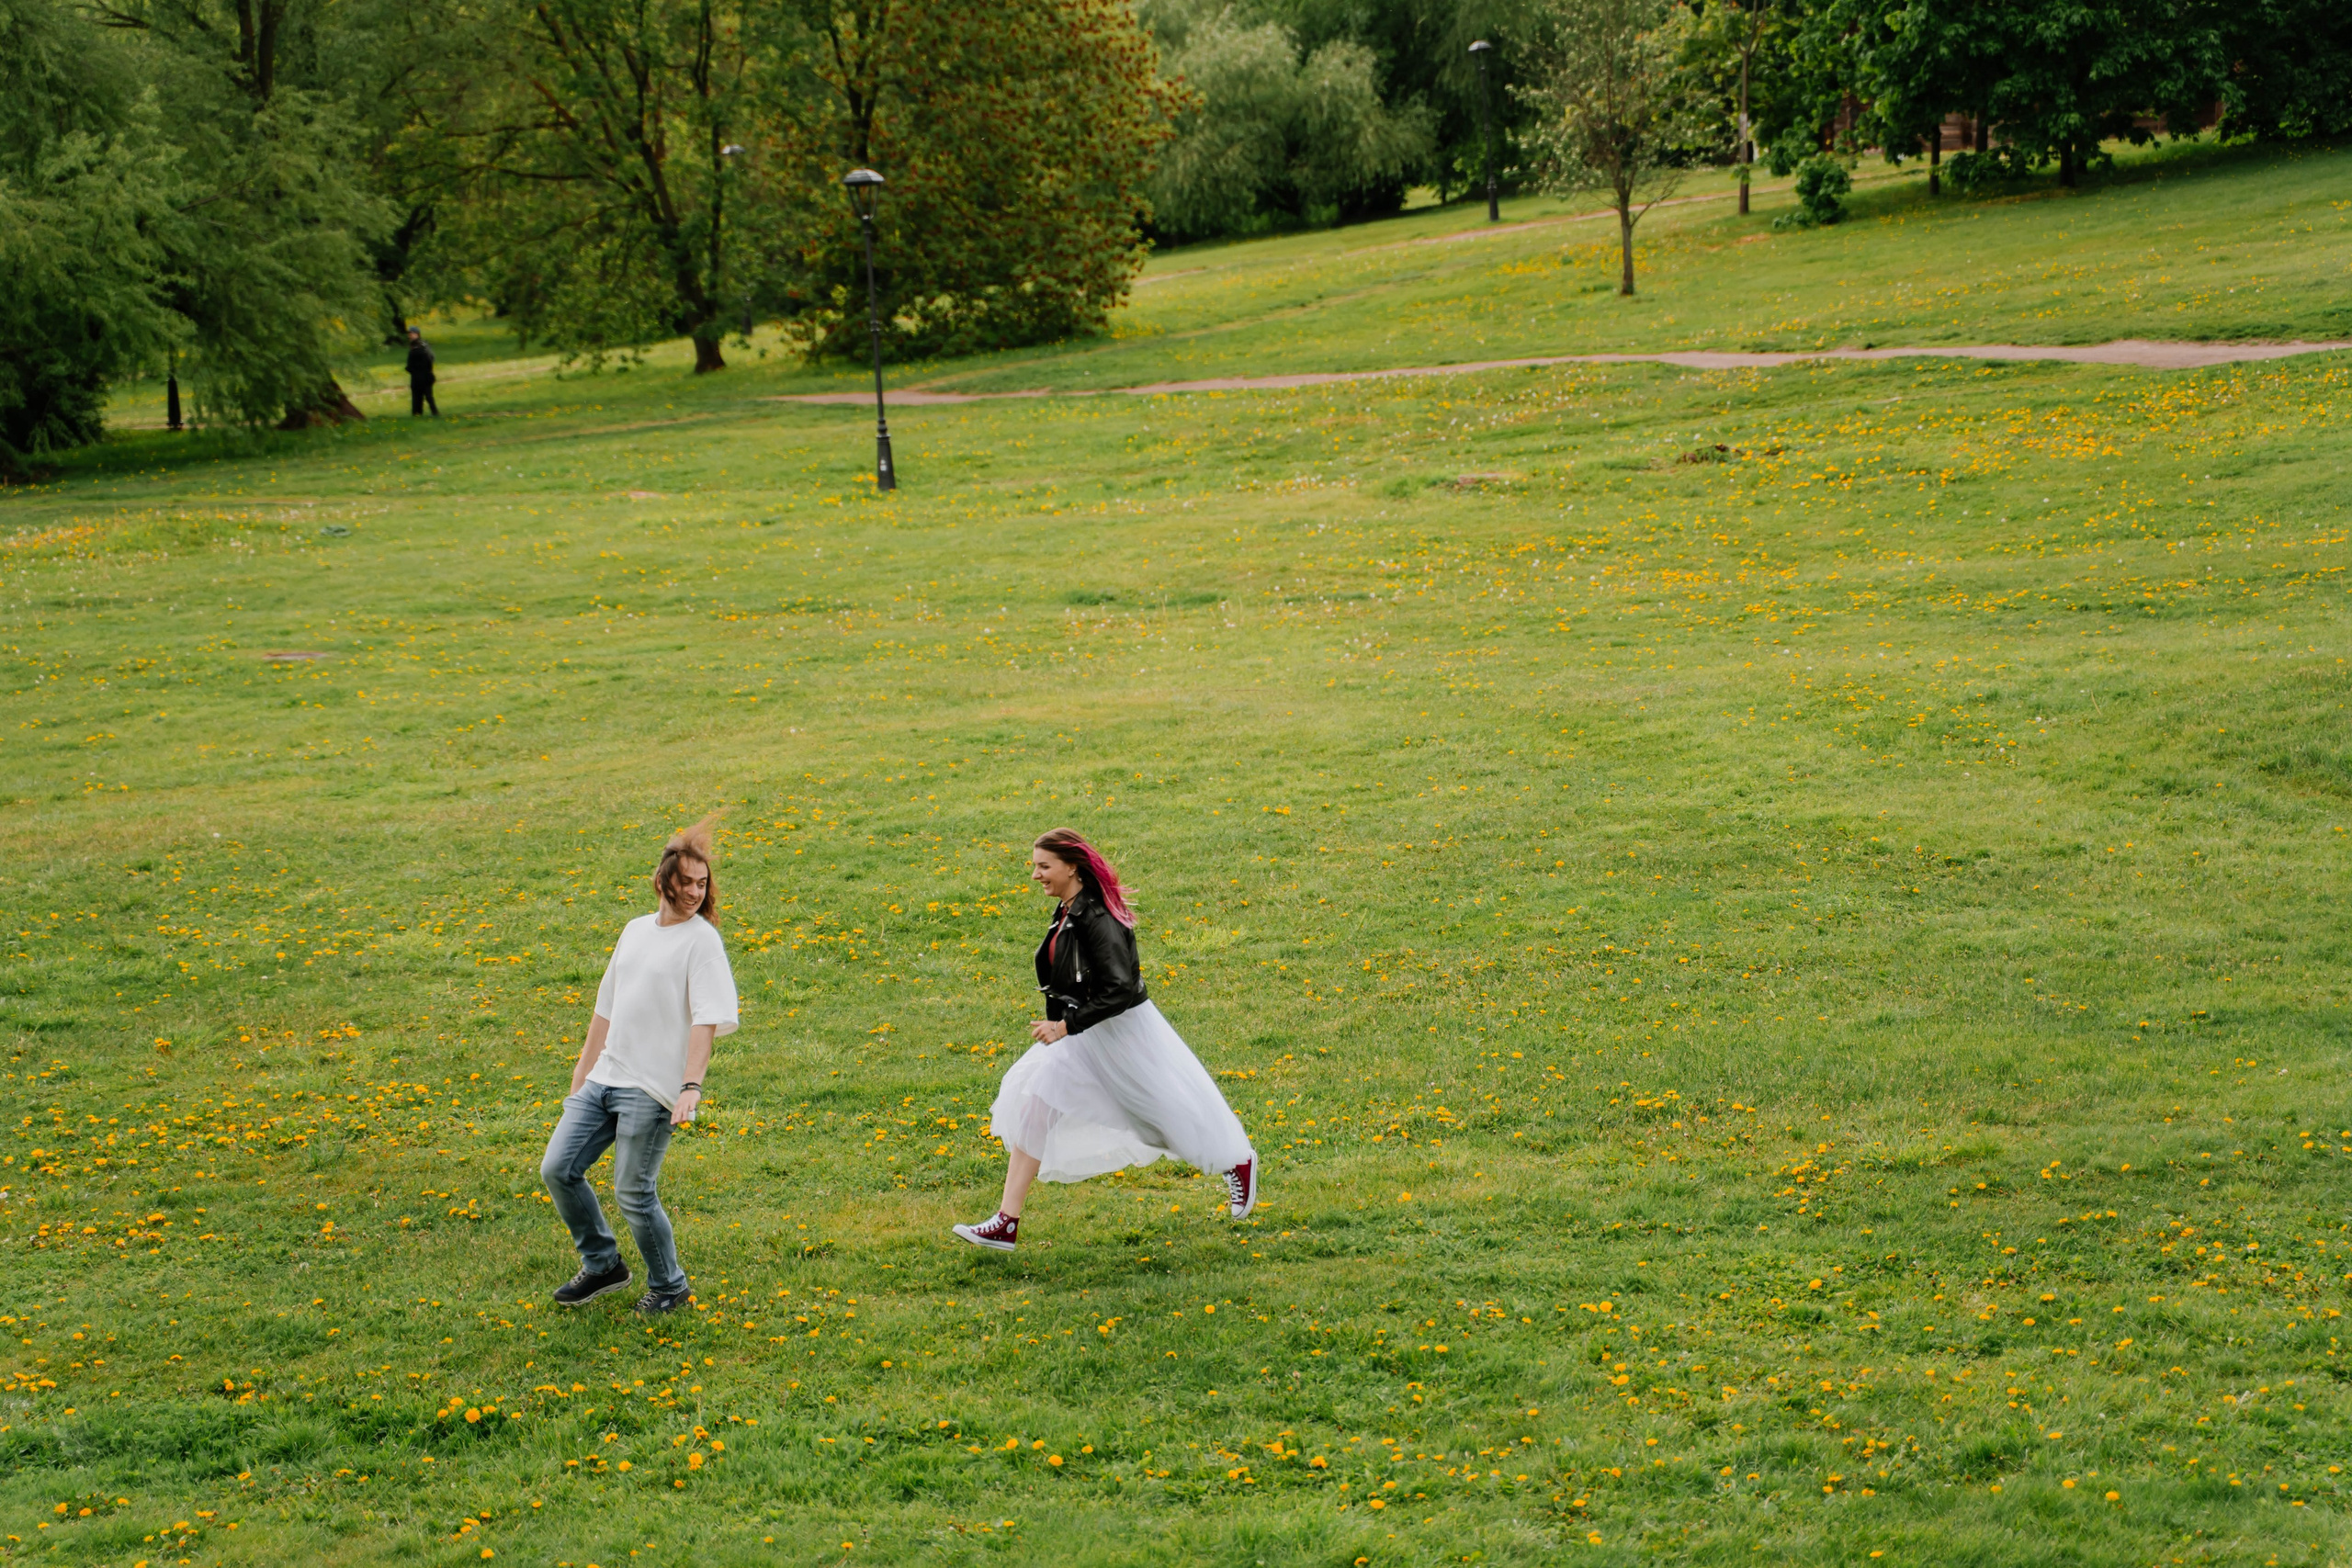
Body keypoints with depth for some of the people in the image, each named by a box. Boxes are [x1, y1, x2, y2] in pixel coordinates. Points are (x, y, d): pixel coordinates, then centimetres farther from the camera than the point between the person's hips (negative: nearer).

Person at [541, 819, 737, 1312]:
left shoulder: (702, 939, -7)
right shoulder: (636, 930, 15)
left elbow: (707, 1021, -16)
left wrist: (691, 1087, -27)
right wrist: (581, 1076, 21)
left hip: (652, 1090, -7)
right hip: (602, 1080, 7)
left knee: (633, 1192, -6)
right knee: (558, 1169, 4)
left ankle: (669, 1287, 15)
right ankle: (603, 1265, 21)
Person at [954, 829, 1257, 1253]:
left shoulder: (1097, 918, -26)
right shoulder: (1066, 911, 2)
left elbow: (1120, 990, -32)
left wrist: (1067, 1025, -34)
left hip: (1122, 1030, -9)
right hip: (1081, 1035, 9)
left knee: (1170, 1108, 9)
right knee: (1033, 1108, -2)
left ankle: (1238, 1163, 37)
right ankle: (1007, 1223, -3)